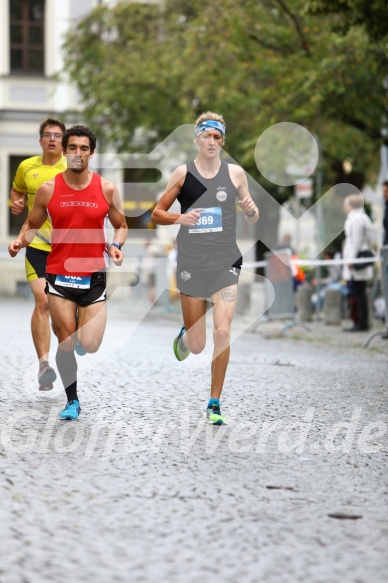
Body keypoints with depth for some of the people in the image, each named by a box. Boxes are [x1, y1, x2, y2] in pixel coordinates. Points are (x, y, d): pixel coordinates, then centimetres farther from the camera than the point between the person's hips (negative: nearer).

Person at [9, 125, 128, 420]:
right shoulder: (48, 189, 0)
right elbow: (32, 224, 11)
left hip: (94, 276, 0)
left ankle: (87, 323, 32)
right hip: (59, 275, 0)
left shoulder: (106, 189, 0)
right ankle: (73, 401, 15)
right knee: (66, 343, -3)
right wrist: (21, 241, -10)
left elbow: (121, 226, 10)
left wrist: (116, 246, -11)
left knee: (90, 347, -6)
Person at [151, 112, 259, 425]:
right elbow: (157, 214, 4)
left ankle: (215, 403, -2)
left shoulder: (235, 173, 2)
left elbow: (252, 219, 11)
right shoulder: (183, 174, -1)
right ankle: (185, 336, 43)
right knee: (197, 346, 4)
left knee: (223, 332, -15)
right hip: (192, 264, 0)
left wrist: (251, 209, -13)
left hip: (226, 263, 0)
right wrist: (180, 218, -16)